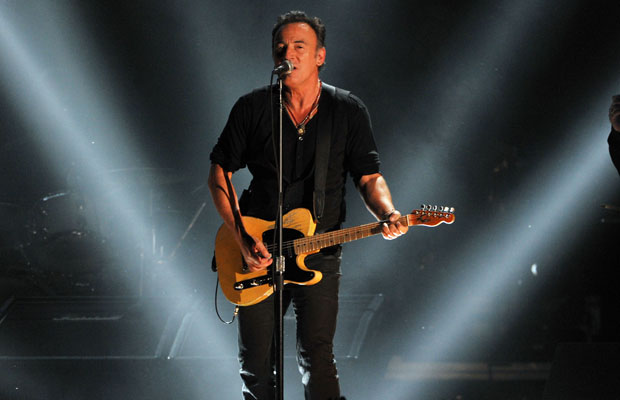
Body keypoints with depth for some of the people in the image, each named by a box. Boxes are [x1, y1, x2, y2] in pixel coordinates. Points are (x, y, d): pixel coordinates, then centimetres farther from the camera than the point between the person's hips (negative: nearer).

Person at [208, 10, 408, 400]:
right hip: (256, 254, 1)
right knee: (256, 363, 6)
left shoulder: (349, 111, 0)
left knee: (317, 359, -5)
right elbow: (219, 173, 3)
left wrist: (387, 214, -21)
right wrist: (243, 240, -7)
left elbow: (369, 177, 1)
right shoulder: (252, 108, -1)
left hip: (319, 254, -1)